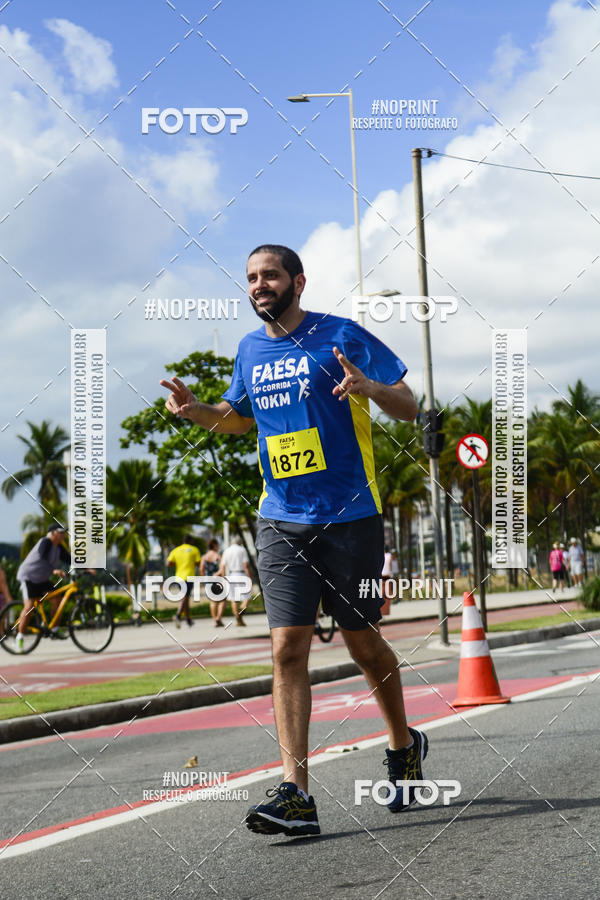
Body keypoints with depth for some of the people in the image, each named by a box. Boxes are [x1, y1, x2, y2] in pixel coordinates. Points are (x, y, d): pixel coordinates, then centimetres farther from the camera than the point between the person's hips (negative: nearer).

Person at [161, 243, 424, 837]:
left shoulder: (341, 336, -4)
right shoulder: (250, 351, 11)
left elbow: (407, 407, -2)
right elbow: (240, 417, 28)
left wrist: (367, 387, -23)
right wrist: (196, 410, 8)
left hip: (349, 516, -3)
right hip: (280, 520, 4)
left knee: (361, 641, 7)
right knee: (288, 647, -7)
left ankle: (404, 745, 34)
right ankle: (295, 793, -11)